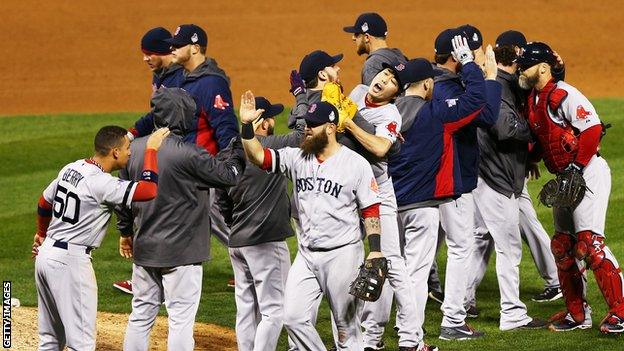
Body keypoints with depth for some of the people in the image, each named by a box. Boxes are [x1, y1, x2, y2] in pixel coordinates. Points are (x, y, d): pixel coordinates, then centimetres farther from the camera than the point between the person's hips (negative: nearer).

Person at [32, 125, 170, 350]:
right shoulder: (101, 183, -20)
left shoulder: (71, 169, 7)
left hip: (46, 255, 9)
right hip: (70, 261, -9)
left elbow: (44, 203, 21)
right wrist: (151, 149, -16)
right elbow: (149, 190, -29)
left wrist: (42, 234, 39)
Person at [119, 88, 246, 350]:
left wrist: (126, 232, 26)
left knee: (141, 316, 14)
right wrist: (238, 147, 4)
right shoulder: (187, 154, -19)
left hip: (144, 248, 6)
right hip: (180, 250, -6)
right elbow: (229, 174, -11)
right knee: (181, 319, -1)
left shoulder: (134, 149, 2)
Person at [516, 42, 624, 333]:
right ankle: (577, 314, 19)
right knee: (562, 245, 11)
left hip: (588, 173, -10)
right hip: (565, 179, 10)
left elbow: (593, 129, -23)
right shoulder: (533, 99, 12)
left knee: (589, 241, -18)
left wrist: (577, 167, -23)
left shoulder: (563, 95, -16)